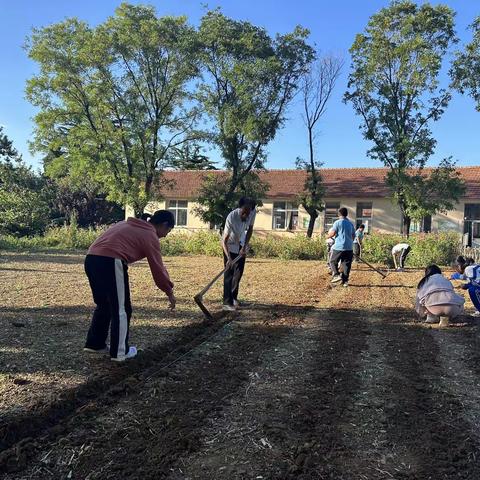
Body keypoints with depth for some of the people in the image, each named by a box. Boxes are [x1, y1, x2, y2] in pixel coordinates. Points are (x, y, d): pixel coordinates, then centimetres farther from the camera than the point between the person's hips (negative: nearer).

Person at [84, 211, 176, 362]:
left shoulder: (130, 224, 27)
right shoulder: (150, 235, 3)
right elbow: (158, 268, 4)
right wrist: (169, 292, 14)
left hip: (91, 259, 9)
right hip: (110, 262, -9)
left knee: (103, 304, 23)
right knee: (121, 309, 5)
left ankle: (95, 344, 32)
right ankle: (120, 352, 13)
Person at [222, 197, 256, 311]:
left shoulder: (253, 212, -22)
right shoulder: (231, 217, -36)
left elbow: (250, 229, -5)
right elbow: (224, 240, -35)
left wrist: (244, 247, -13)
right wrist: (229, 258, -46)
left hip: (241, 244, 5)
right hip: (230, 245, -5)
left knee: (239, 272, 10)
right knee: (229, 273, -10)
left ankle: (233, 297, 26)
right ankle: (227, 302, -8)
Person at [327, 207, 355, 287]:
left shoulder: (337, 222, -6)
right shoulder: (351, 223, 12)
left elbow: (332, 234, -8)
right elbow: (353, 235, 16)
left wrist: (328, 235, 13)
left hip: (339, 247, -5)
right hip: (349, 247, 5)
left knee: (333, 261, 11)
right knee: (346, 264, 7)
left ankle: (336, 275, -5)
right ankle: (345, 281, 7)